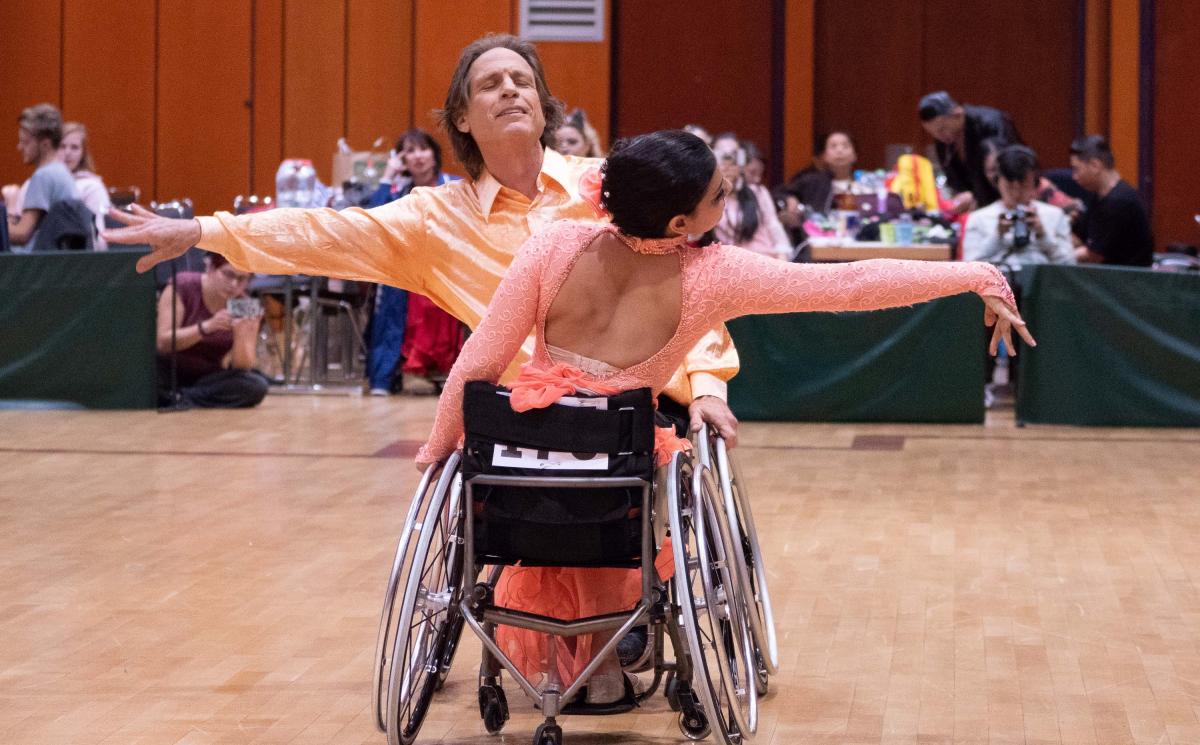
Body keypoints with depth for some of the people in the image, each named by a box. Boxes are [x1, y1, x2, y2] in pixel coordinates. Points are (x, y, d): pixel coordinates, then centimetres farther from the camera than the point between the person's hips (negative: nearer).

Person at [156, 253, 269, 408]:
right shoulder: (182, 287, -12)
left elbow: (243, 366, -11)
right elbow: (162, 342, -21)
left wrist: (240, 335, -31)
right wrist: (206, 327, -34)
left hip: (207, 378, 4)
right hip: (168, 371, -4)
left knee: (256, 386, -26)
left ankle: (170, 399, -22)